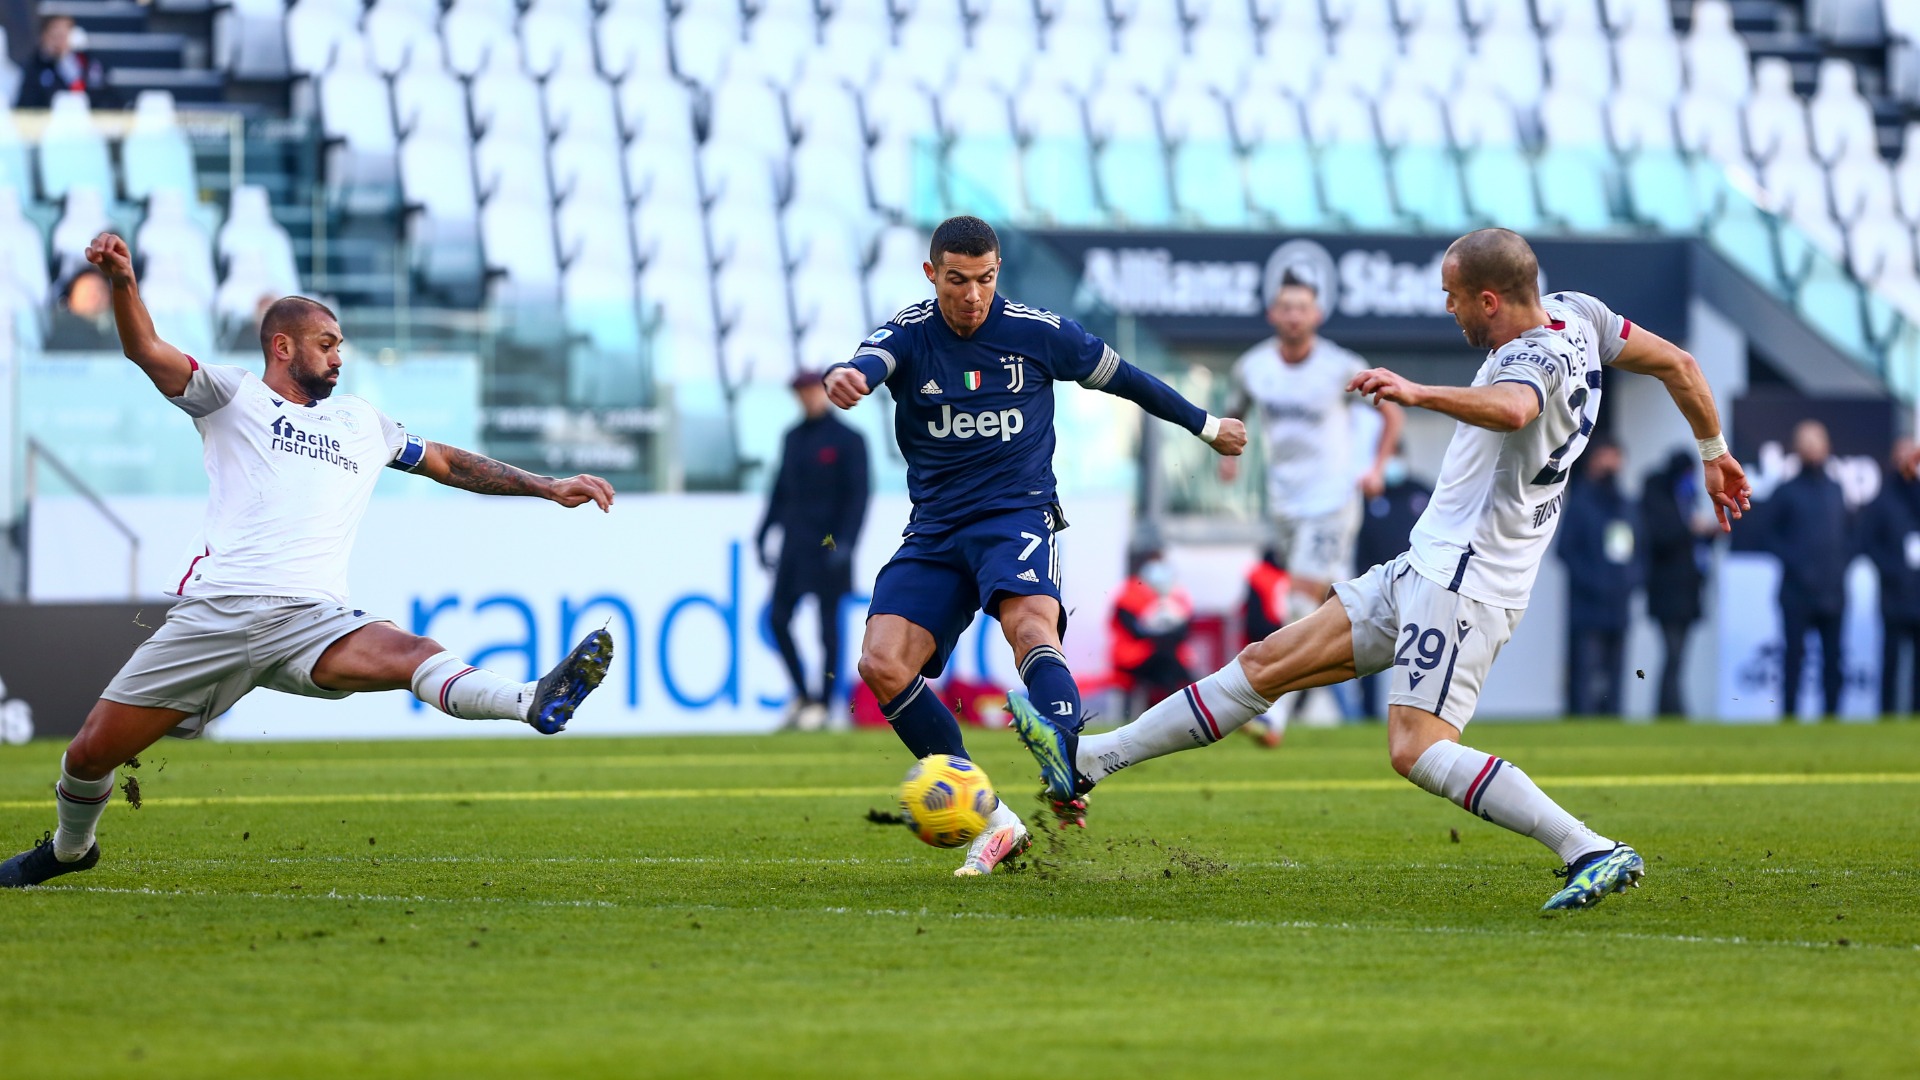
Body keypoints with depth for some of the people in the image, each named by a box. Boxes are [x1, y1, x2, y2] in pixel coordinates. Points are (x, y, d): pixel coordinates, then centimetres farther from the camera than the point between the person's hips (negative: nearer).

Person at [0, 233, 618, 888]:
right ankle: (69, 847, 31)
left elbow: (448, 463, 38)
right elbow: (147, 352, -2)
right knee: (91, 752, 0)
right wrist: (122, 281, -21)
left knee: (410, 655, -30)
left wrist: (546, 487, 31)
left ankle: (535, 705, -56)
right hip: (213, 612, -1)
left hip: (312, 624, 1)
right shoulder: (234, 398, 13)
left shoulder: (361, 423, 27)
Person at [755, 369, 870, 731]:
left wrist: (845, 543, -18)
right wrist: (762, 534, 12)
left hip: (827, 548, -6)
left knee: (828, 625, -3)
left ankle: (821, 704, 2)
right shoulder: (793, 438, 14)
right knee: (778, 619, 2)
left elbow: (858, 496, -9)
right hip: (794, 545, 6)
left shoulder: (848, 440, -5)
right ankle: (801, 695, 14)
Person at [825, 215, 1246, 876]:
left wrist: (1205, 426, 27)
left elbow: (1120, 377, 15)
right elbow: (871, 362, -26)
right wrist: (846, 378, -52)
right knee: (882, 664, -16)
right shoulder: (910, 334, -1)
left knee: (1030, 627, -34)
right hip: (935, 529, 3)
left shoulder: (1036, 332, -1)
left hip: (1018, 514, -3)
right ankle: (990, 821, -10)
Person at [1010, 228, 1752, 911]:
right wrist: (1715, 455, 32)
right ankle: (1086, 761, 14)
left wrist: (1420, 394, -55)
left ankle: (1592, 853, -22)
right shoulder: (1574, 315, 8)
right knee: (1268, 664, 10)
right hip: (1426, 568, 10)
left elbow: (1509, 408, -44)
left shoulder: (1537, 357, -20)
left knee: (1418, 749, -22)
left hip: (1464, 581, -10)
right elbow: (1678, 364, 19)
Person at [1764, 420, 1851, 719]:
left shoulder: (1836, 492, 13)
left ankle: (1831, 715, 8)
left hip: (1832, 590, 3)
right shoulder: (1785, 493, 4)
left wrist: (1842, 565, 1)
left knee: (1832, 658, 4)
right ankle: (1789, 715, -4)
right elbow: (1773, 537, 1)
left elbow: (1848, 535, 17)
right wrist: (1794, 565, -11)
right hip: (1798, 591, -3)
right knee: (1794, 655, -5)